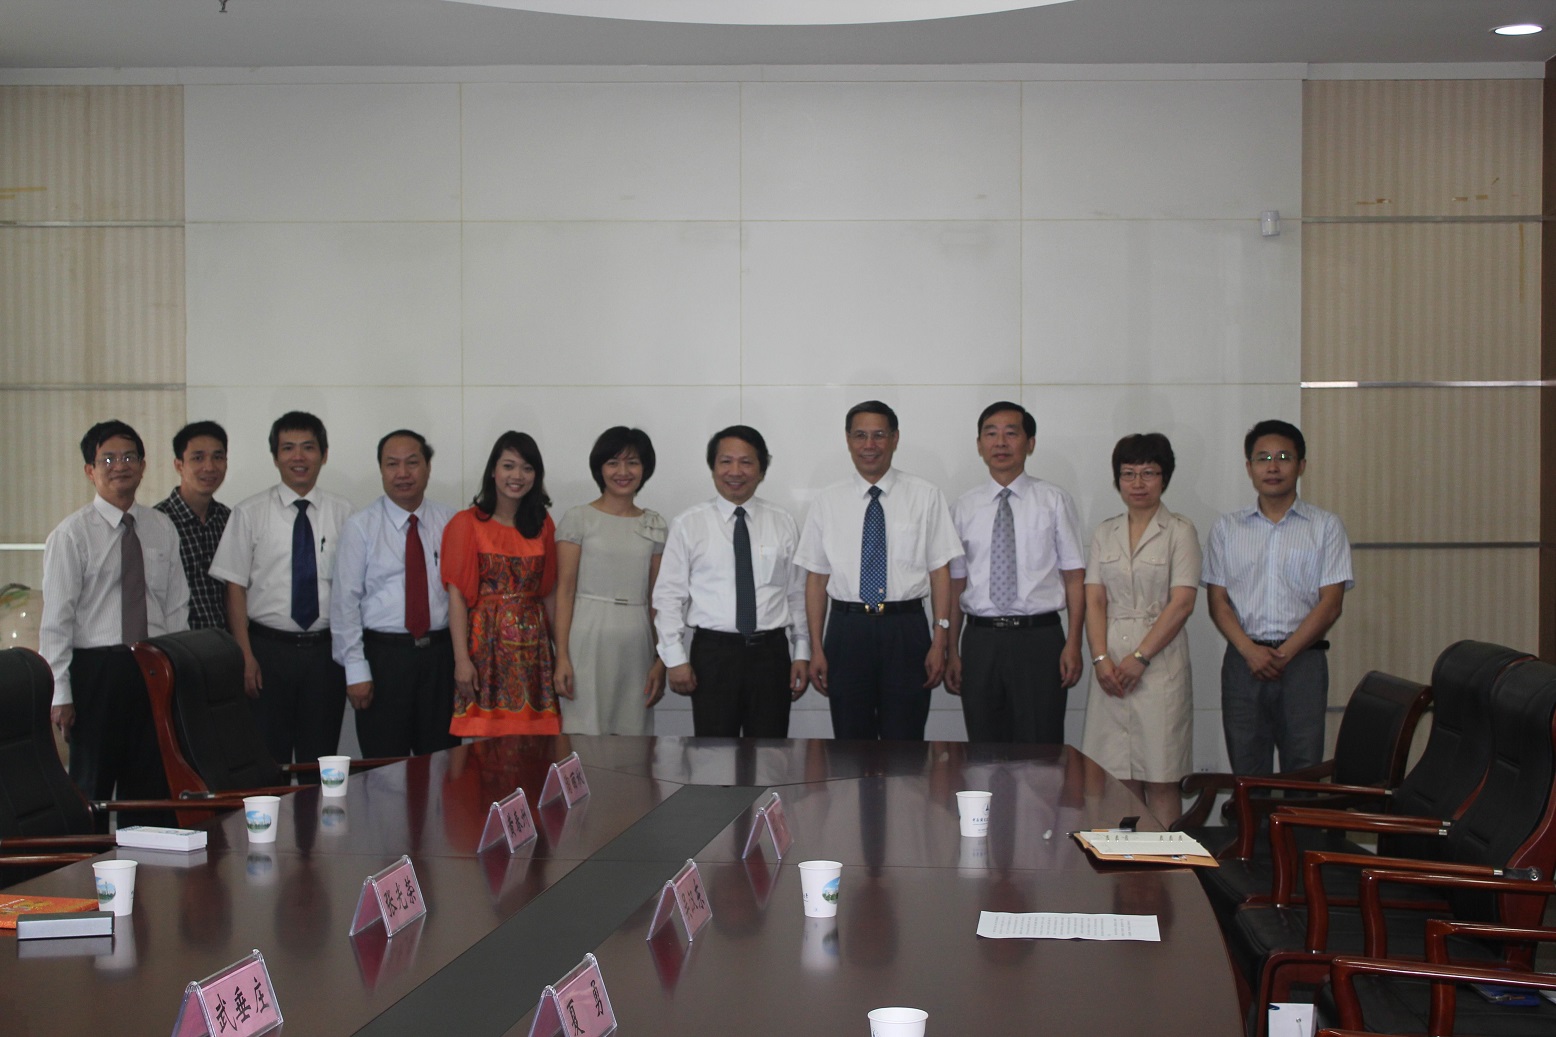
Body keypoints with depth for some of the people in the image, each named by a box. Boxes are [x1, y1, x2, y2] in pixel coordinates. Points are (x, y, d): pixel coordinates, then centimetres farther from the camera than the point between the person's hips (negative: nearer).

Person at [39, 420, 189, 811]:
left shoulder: (162, 529, 8)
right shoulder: (71, 534, -4)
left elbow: (177, 609, 10)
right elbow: (56, 621, -7)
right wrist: (59, 696, -12)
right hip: (96, 671, -4)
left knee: (152, 788, 9)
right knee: (92, 788, 3)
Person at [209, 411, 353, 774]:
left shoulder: (342, 513, 4)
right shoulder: (250, 513, 1)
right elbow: (235, 587, -1)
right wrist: (245, 656, -8)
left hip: (326, 649, 1)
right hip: (269, 647, -1)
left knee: (321, 759, 7)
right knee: (268, 759, 2)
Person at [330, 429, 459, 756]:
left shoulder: (449, 521, 5)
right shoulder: (360, 527, -2)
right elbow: (345, 601, -4)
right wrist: (356, 670, -8)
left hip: (440, 653, 2)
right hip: (384, 653, -2)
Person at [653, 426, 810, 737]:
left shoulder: (783, 523, 7)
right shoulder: (688, 524, 2)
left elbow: (798, 592, 8)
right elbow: (668, 596, 1)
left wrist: (802, 652, 4)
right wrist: (675, 659, -4)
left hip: (771, 652, 2)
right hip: (713, 652, -1)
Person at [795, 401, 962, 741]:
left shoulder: (925, 497, 3)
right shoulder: (827, 502, 6)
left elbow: (940, 571, 1)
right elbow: (816, 577, 6)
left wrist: (940, 641, -6)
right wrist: (816, 648, 1)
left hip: (906, 632, -1)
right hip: (847, 630, 1)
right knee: (851, 745, 5)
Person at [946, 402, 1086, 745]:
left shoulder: (1054, 501, 3)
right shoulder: (963, 508, 9)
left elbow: (1074, 576, 0)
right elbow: (955, 584, 10)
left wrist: (1073, 644, -9)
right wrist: (952, 652, 7)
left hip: (1039, 639, -2)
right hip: (980, 640, 2)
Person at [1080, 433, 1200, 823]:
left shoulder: (1179, 532, 1)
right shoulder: (1105, 534, 13)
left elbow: (1181, 603, -7)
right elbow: (1094, 600, 7)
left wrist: (1140, 657, -13)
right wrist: (1101, 658, -8)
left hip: (1160, 661, -4)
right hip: (1111, 662, 4)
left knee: (1161, 780, -3)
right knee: (1120, 777, 2)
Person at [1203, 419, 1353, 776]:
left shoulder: (1326, 527, 6)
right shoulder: (1226, 528, 12)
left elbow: (1330, 603, -1)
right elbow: (1217, 601, 6)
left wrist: (1285, 653, -10)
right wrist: (1250, 650, -10)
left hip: (1303, 659, -1)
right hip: (1243, 661, 2)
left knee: (1303, 770, -4)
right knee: (1246, 771, 2)